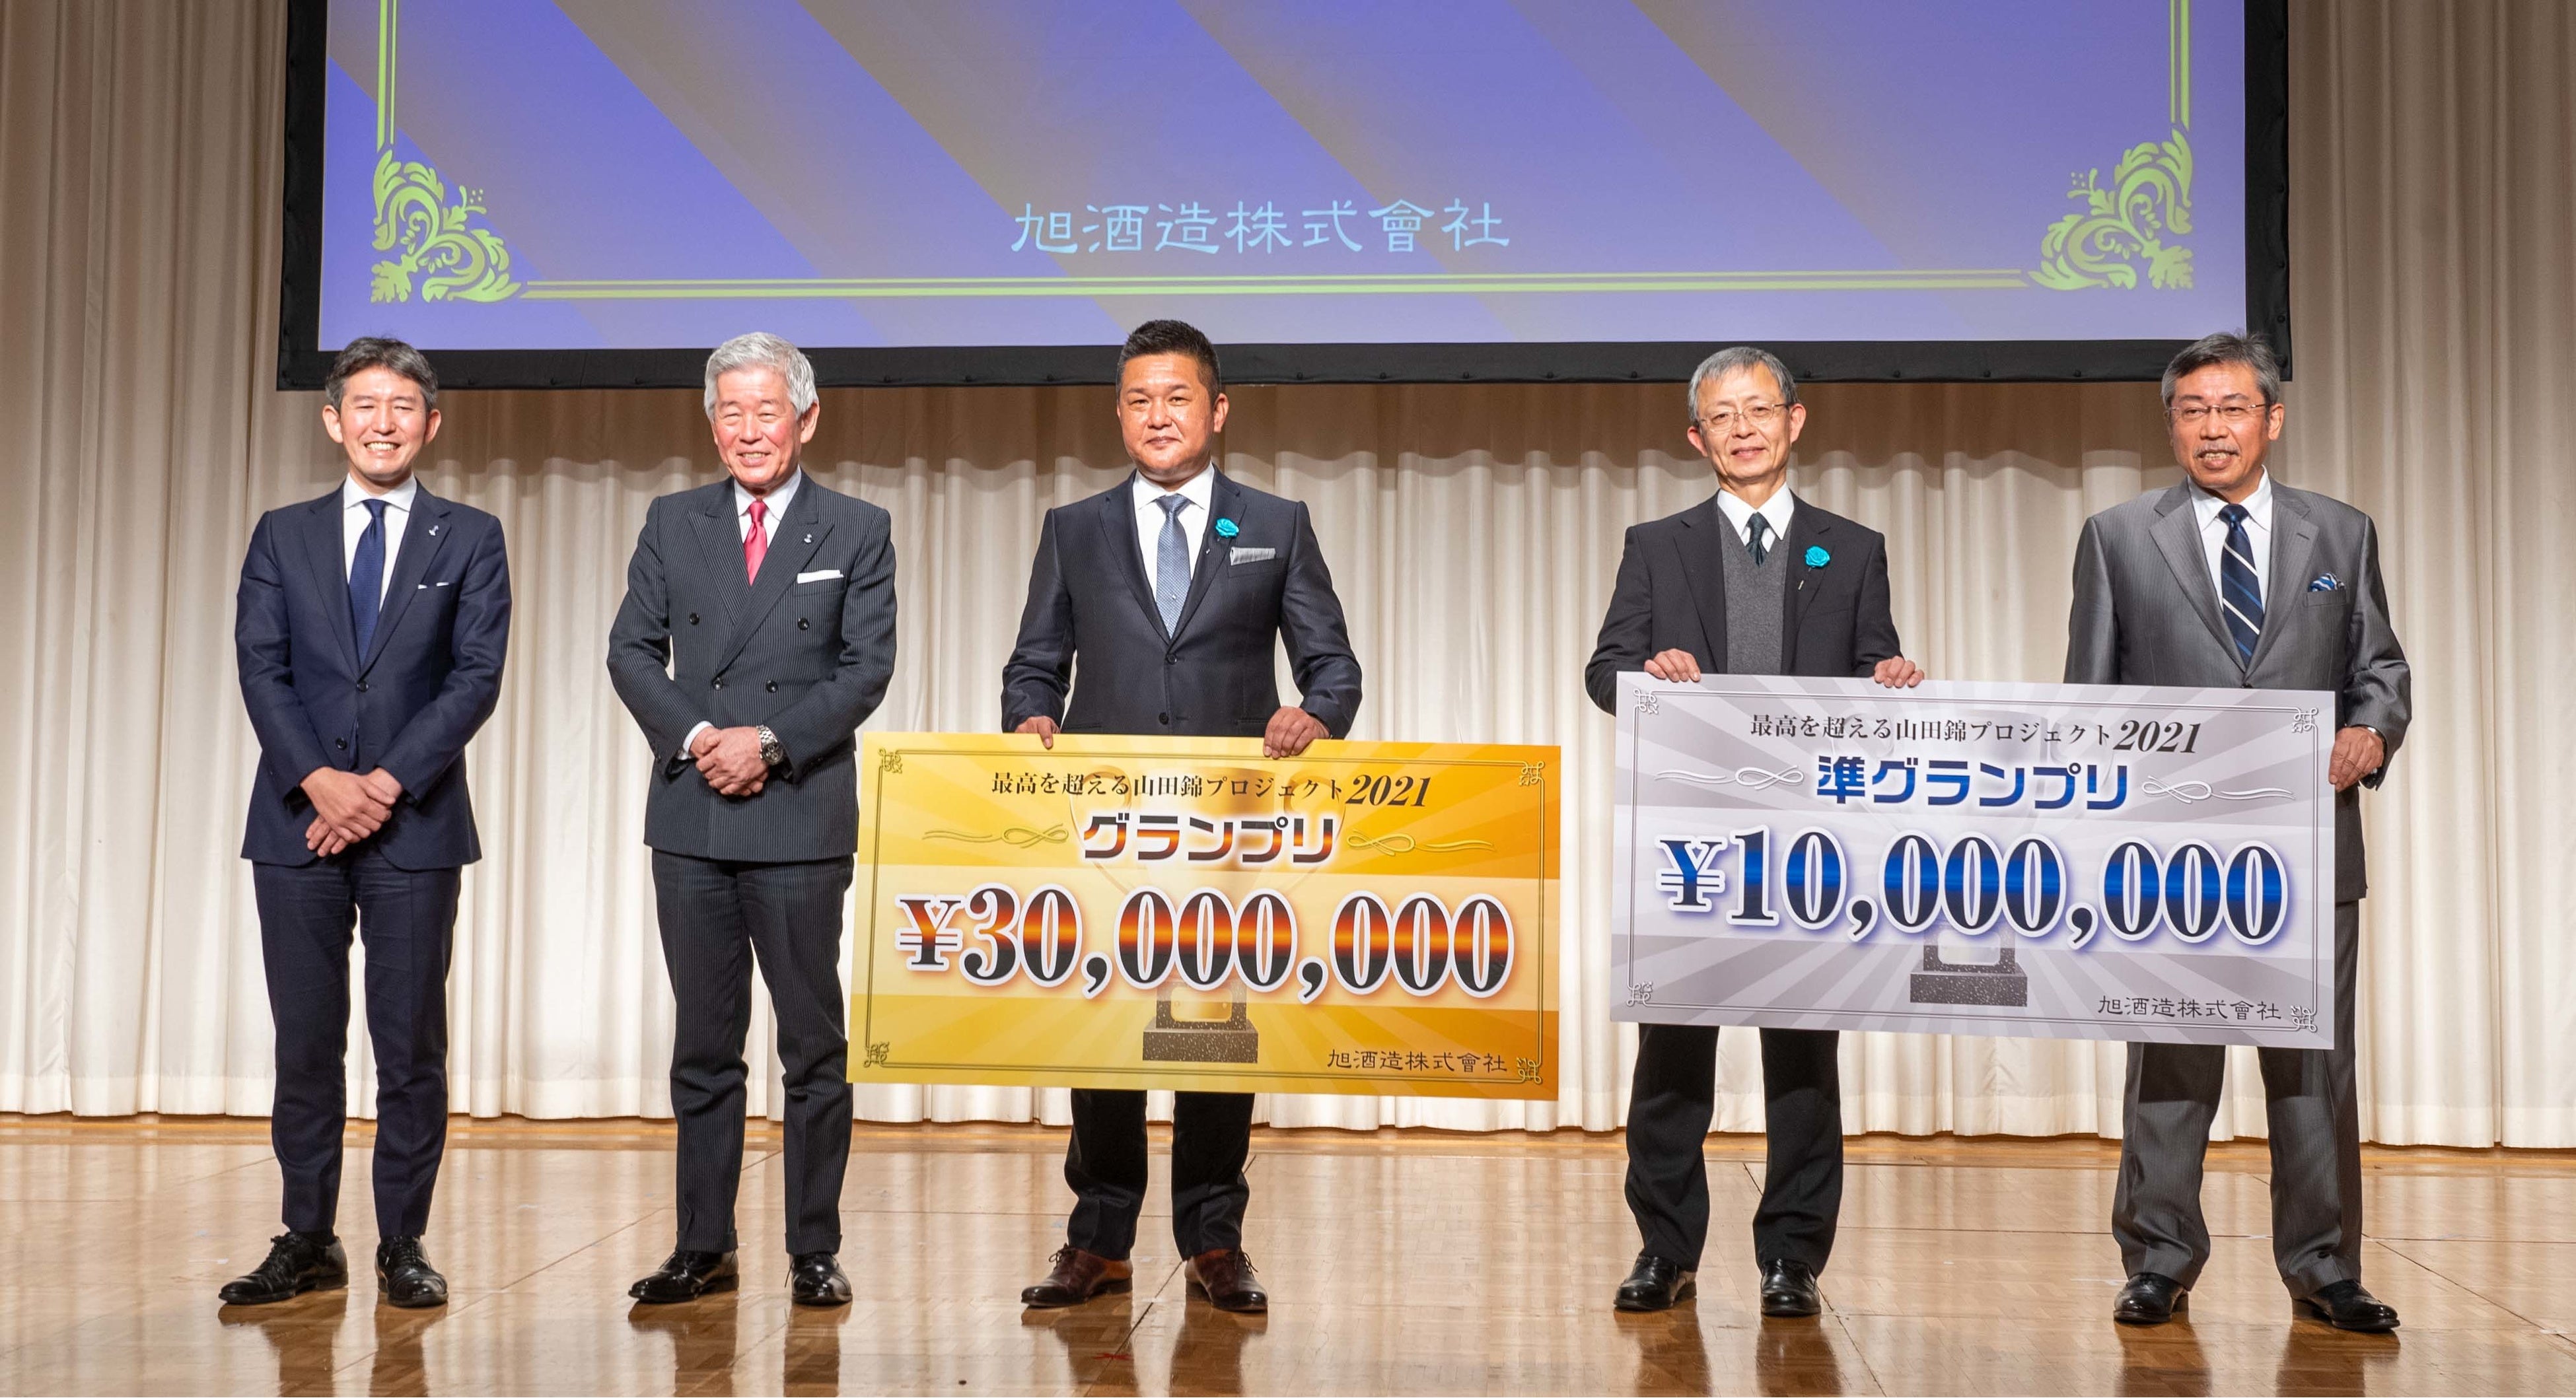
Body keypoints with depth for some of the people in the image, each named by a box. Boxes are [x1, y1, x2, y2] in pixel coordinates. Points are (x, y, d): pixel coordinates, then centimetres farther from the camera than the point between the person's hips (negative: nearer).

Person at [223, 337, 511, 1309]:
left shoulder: (470, 539, 6)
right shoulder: (283, 536, 11)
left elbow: (477, 677, -3)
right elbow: (260, 669, 2)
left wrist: (386, 784, -12)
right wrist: (321, 781, -12)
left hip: (414, 825, -2)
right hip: (296, 823, 2)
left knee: (411, 1042, 1)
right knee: (305, 1041, 6)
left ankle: (403, 1246, 10)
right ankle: (308, 1242, 15)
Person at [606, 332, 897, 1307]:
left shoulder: (857, 532, 4)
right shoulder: (672, 524, 11)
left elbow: (866, 668, -3)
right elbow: (632, 652, 6)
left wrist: (769, 742, -13)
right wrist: (695, 736, -10)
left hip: (801, 817, -3)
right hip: (691, 818, 3)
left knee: (813, 1044, 2)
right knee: (703, 1044, 8)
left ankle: (814, 1253, 11)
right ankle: (704, 1249, 16)